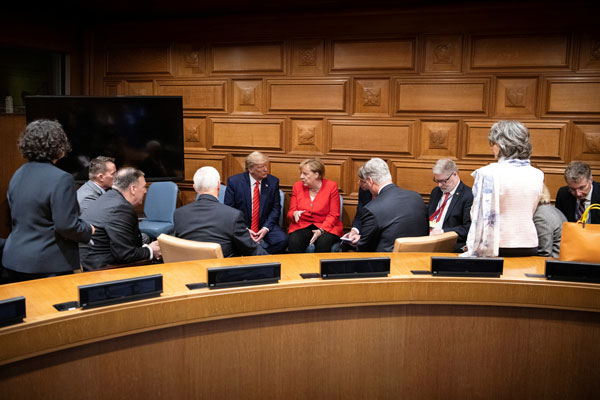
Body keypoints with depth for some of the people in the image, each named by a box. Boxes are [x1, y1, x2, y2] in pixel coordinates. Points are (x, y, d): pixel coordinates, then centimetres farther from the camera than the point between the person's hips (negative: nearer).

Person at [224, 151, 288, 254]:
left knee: (282, 240, -27)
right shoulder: (234, 181, -5)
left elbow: (276, 208, 5)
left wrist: (266, 228, -11)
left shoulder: (273, 182, 1)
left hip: (265, 226, 2)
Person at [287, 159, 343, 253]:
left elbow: (333, 215, -3)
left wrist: (321, 230, -19)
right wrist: (294, 214, -15)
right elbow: (290, 212, 10)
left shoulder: (331, 186, -2)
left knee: (323, 243, -34)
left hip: (326, 227, -1)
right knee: (293, 242, -31)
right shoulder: (298, 186, 7)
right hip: (302, 226, 2)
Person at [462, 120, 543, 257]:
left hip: (499, 247, -5)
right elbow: (529, 213, 15)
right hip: (529, 247, 6)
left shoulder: (488, 174, -12)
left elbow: (477, 215, -9)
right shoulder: (537, 175, 5)